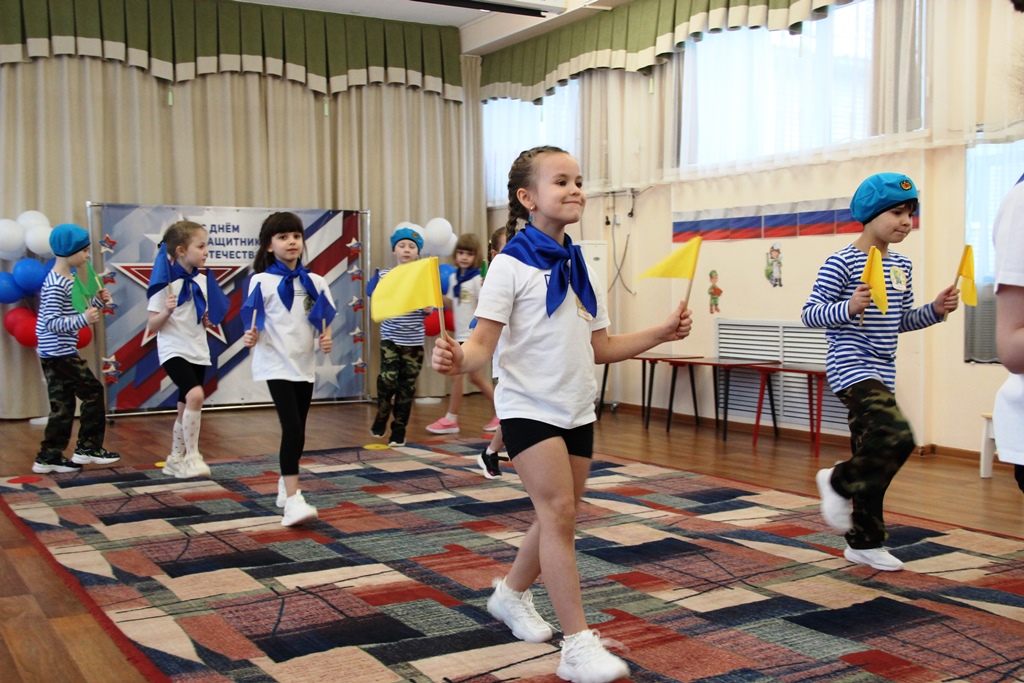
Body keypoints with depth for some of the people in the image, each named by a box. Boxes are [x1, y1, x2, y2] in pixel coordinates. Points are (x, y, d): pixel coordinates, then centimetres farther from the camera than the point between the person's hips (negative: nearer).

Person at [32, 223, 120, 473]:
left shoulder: (66, 280, 13)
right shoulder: (55, 285, -18)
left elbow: (71, 314, 21)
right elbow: (52, 323, -23)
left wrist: (96, 302, 10)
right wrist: (83, 319, -32)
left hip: (55, 354, 10)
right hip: (59, 353, -10)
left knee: (63, 405, 11)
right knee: (93, 392, -3)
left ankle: (49, 457, 16)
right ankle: (88, 448, 5)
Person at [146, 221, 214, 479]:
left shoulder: (201, 282, 6)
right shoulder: (165, 283, -11)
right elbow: (153, 326, -11)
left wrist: (208, 319, -3)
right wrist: (167, 311, -28)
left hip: (198, 352, 7)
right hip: (174, 350, -7)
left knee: (185, 408, 13)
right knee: (195, 395, -27)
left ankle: (176, 460, 29)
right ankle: (191, 456, -16)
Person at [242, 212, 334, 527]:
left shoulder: (315, 282, 7)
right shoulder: (262, 281, -6)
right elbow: (254, 323, -6)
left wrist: (326, 339, -9)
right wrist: (251, 336, -27)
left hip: (305, 365, 5)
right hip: (277, 364, -5)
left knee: (297, 431, 14)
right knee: (292, 429, -17)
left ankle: (286, 487, 33)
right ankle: (293, 501, -18)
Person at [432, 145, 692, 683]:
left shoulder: (579, 267, 11)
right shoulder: (513, 264, -10)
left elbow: (601, 348, 14)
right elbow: (484, 343, -15)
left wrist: (662, 332, 6)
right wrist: (457, 359, -37)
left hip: (577, 410, 7)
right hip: (529, 406, -7)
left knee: (560, 515, 13)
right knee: (558, 510, -15)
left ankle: (511, 594, 37)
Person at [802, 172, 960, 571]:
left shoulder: (901, 267, 13)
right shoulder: (842, 262, -11)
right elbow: (810, 314, -12)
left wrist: (935, 310, 6)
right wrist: (849, 308, -28)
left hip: (881, 373, 8)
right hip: (851, 368, -8)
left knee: (872, 454, 12)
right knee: (896, 437, -24)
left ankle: (864, 543, 24)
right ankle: (838, 482, 3)